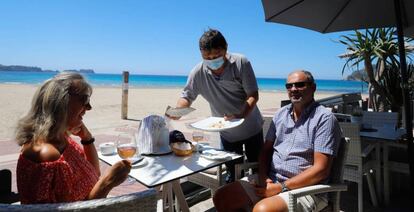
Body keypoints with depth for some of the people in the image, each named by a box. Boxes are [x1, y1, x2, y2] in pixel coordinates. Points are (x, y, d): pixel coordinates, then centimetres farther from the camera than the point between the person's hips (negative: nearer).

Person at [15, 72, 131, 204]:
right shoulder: (48, 155, -28)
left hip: (86, 204, 7)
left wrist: (86, 137, -5)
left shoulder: (61, 139, -4)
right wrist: (107, 183, -30)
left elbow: (94, 173, 7)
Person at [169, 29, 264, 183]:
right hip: (227, 132, 1)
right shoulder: (198, 73, -15)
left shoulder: (241, 63, -21)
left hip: (251, 127, -1)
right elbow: (187, 96, -7)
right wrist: (177, 110, -29)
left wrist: (240, 115, -37)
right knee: (233, 172, 14)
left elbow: (253, 95, -20)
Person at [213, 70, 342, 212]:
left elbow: (320, 170, -16)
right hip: (270, 180, 6)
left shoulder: (324, 118, -10)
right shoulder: (281, 114, 10)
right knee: (221, 198, -5)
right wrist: (263, 177, -5)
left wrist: (281, 187, -16)